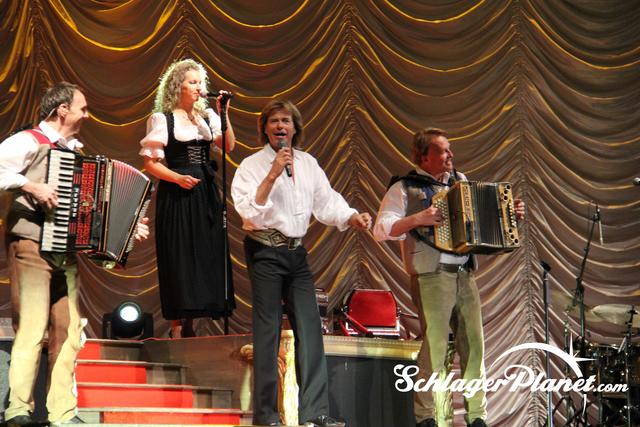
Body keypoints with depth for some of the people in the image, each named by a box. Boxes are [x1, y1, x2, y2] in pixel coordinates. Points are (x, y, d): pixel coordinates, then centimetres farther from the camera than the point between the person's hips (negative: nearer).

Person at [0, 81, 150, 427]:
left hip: (66, 252, 7)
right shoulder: (29, 142, -4)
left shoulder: (76, 152, 19)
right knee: (32, 328, -12)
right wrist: (31, 186, -24)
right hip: (31, 247, -7)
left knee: (68, 332, 3)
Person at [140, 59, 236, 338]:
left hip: (205, 194, 5)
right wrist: (178, 178, -19)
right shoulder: (162, 119, -1)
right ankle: (176, 326, 2)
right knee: (178, 255, -5)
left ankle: (189, 325, 14)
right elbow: (150, 163, -6)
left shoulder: (207, 116, 12)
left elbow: (229, 146, -2)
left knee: (205, 254, 4)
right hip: (176, 195, -5)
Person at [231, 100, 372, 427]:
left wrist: (353, 217, -11)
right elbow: (248, 210, -17)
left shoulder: (308, 163, 12)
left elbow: (326, 202, 7)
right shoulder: (252, 165, -4)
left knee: (309, 327, 1)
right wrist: (273, 174, -22)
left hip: (296, 252, 6)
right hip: (265, 250, -6)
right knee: (268, 329, -5)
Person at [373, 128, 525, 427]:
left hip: (464, 276, 5)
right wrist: (418, 219, -18)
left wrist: (511, 216, 10)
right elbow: (380, 230, -8)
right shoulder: (404, 189, 1)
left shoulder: (460, 181, 17)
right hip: (430, 277, -5)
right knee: (435, 346, -9)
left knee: (474, 345, 3)